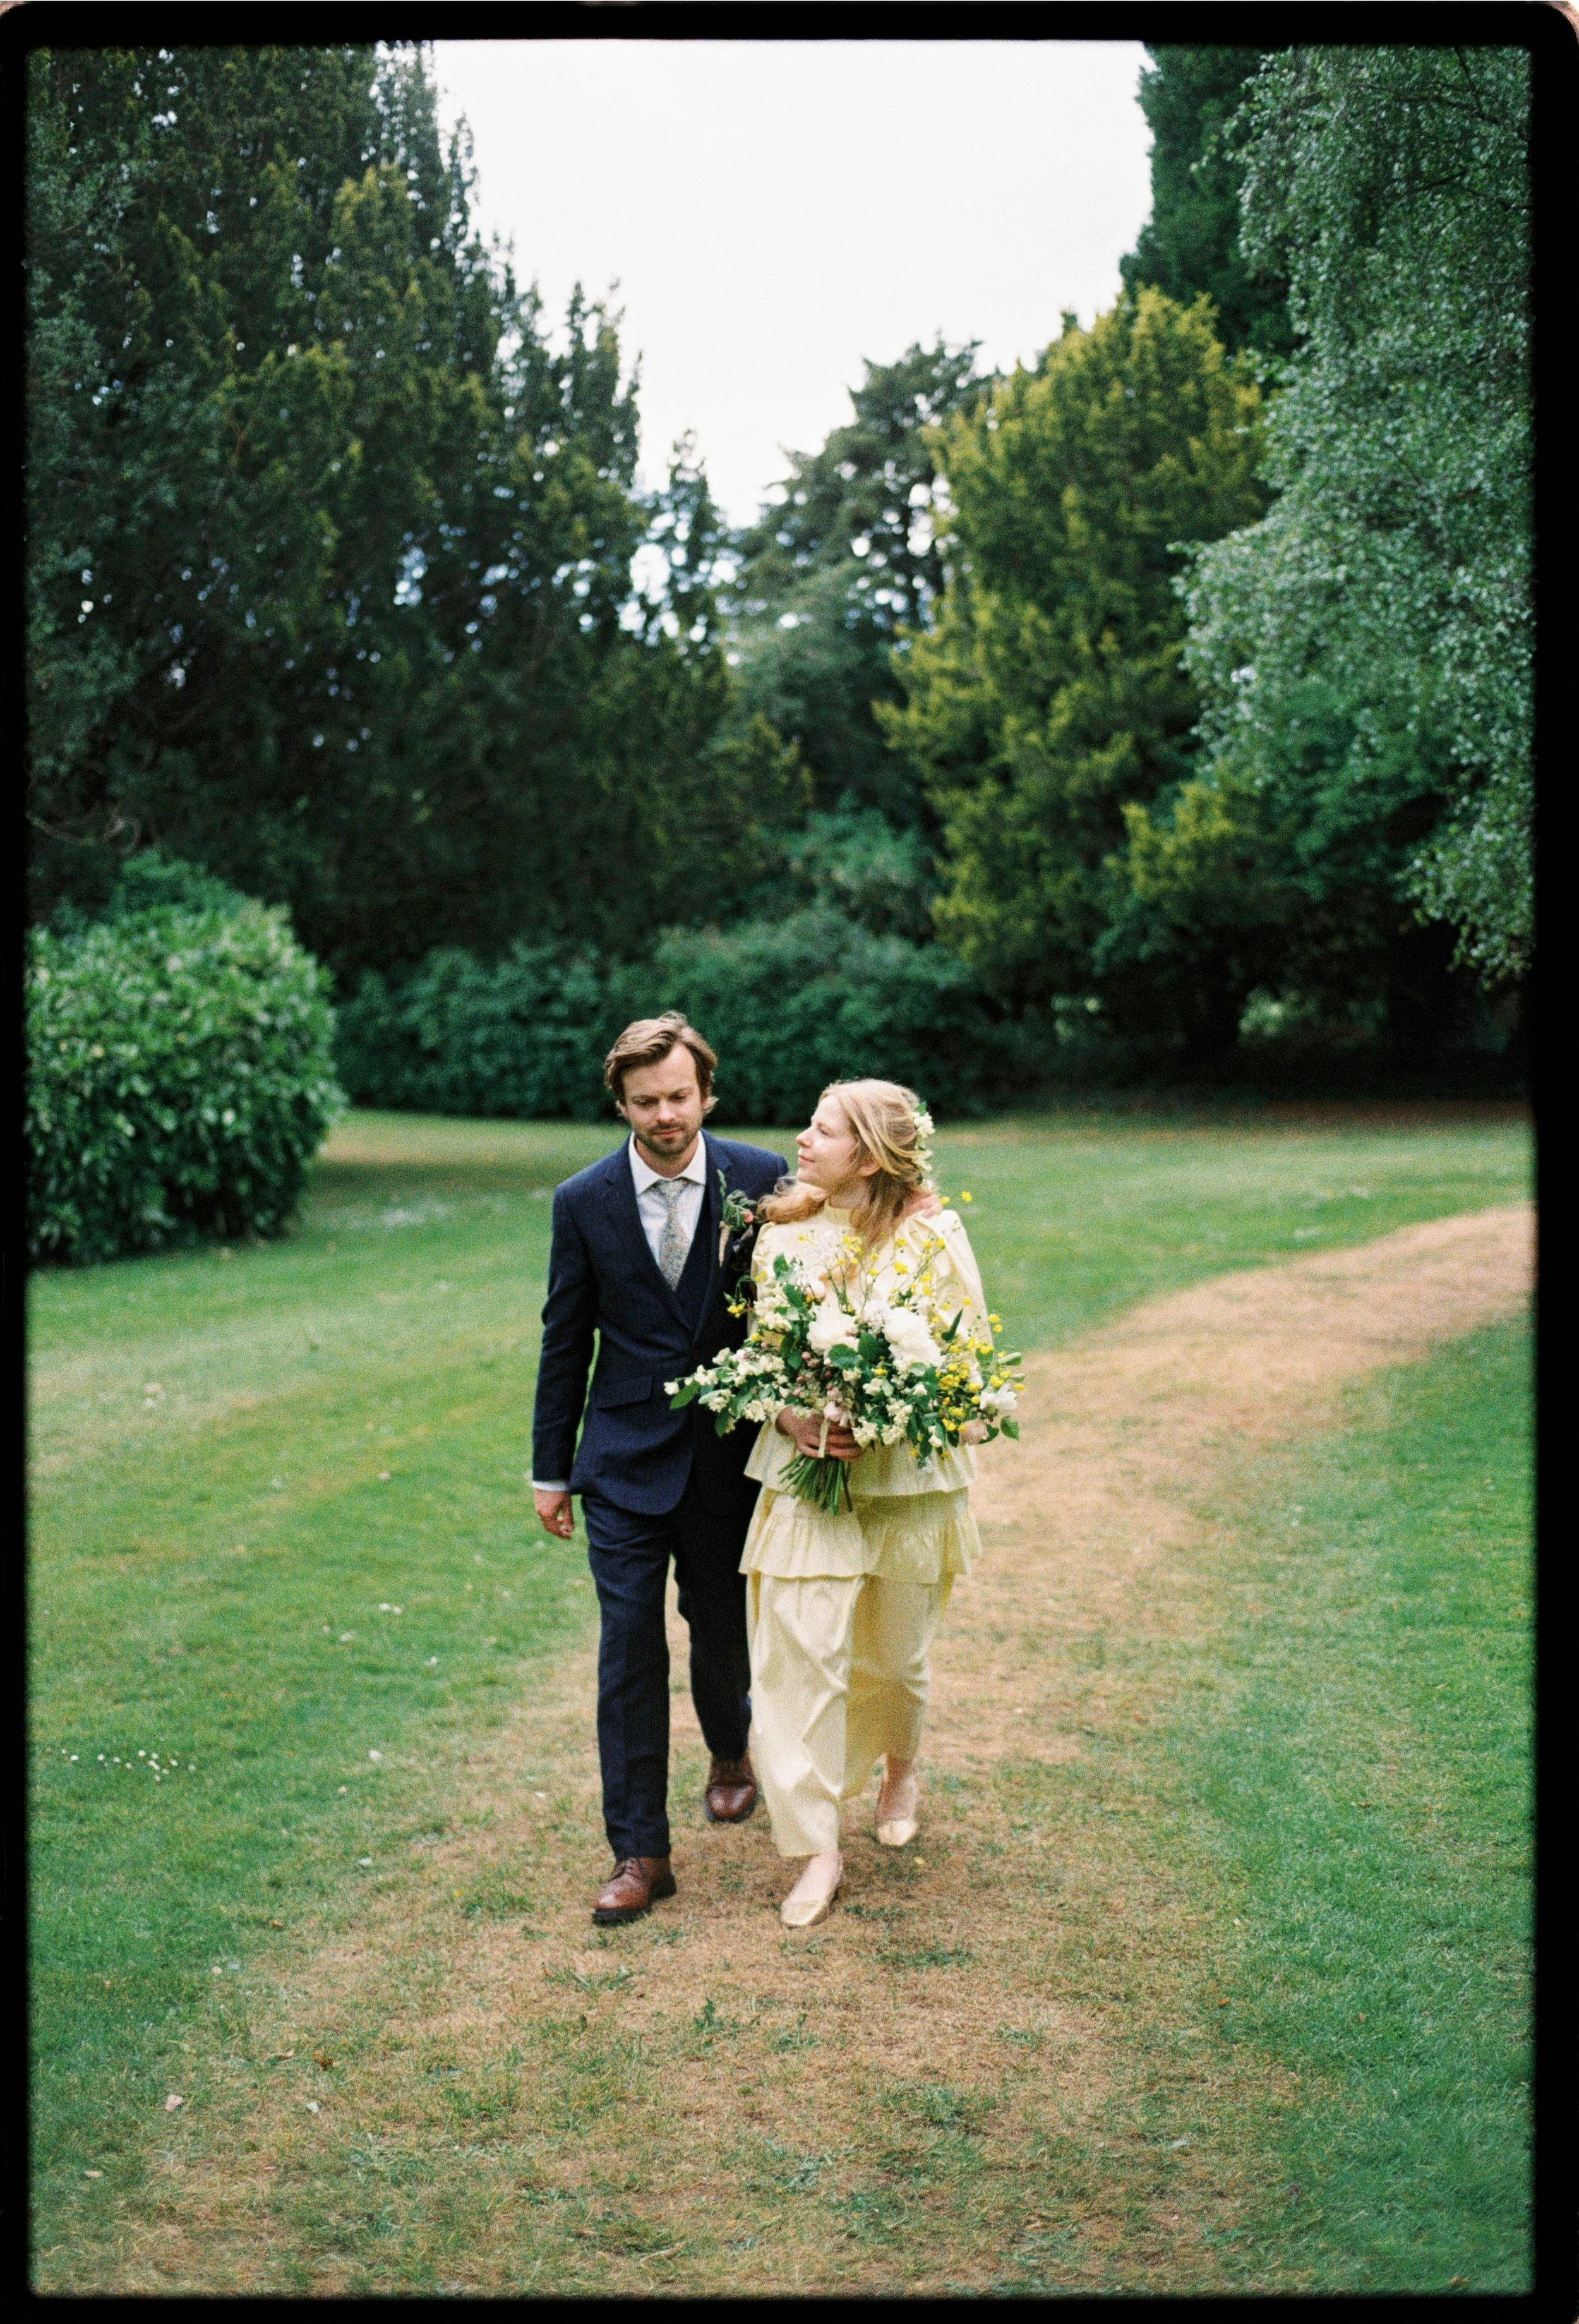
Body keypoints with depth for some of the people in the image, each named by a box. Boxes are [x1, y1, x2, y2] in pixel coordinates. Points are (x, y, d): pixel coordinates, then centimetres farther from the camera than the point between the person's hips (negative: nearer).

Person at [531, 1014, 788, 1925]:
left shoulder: (761, 1181, -6)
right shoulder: (585, 1202, -4)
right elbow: (566, 1343, 4)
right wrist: (552, 1469, 6)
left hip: (731, 1453, 0)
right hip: (627, 1460, 0)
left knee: (722, 1629, 15)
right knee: (630, 1647, -3)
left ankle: (732, 1747, 48)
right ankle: (641, 1852, 6)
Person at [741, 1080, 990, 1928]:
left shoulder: (933, 1238, -8)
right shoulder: (781, 1235, 1)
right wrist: (789, 1415, -13)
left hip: (904, 1481, -1)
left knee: (894, 1655, 13)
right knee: (800, 1653, -8)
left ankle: (900, 1771, 45)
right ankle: (818, 1848, 3)